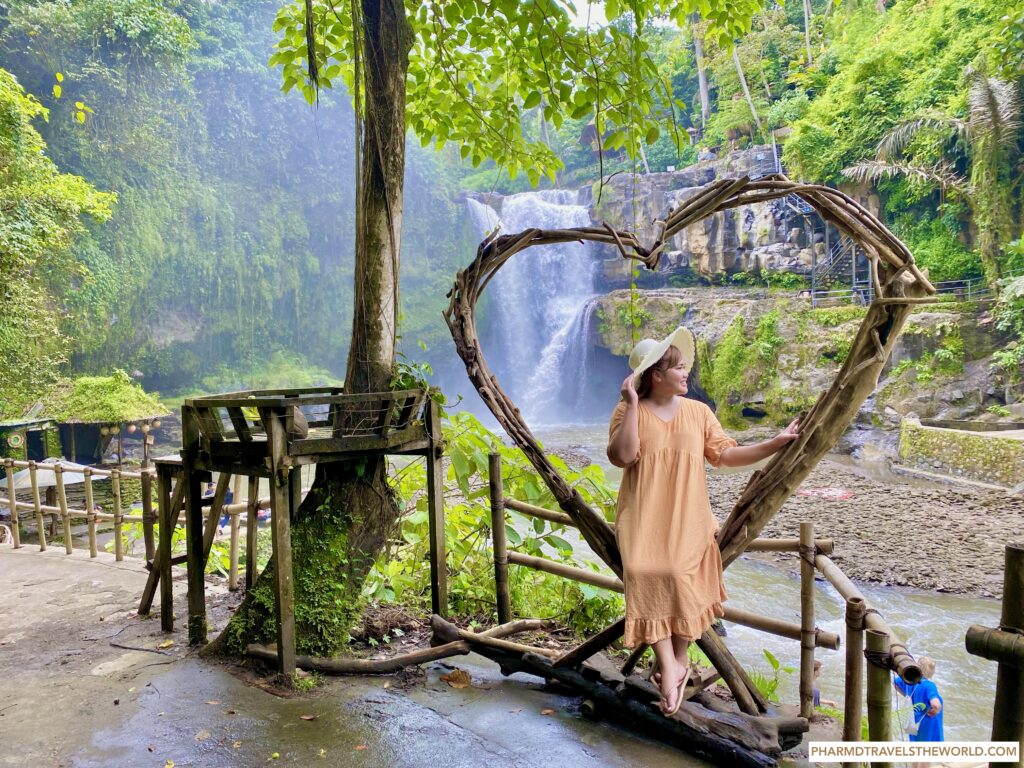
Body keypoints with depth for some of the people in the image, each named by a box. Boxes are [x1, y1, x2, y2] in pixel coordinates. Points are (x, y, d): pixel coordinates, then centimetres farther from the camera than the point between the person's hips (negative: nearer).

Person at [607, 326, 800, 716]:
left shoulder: (698, 411, 8)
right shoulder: (629, 412, -1)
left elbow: (726, 454, 6)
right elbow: (623, 456, -16)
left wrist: (776, 442, 0)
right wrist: (632, 405, -17)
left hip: (687, 518, 2)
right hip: (644, 517, -2)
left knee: (683, 581, -6)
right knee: (649, 578, -19)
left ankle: (680, 658, 15)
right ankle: (670, 667, -15)